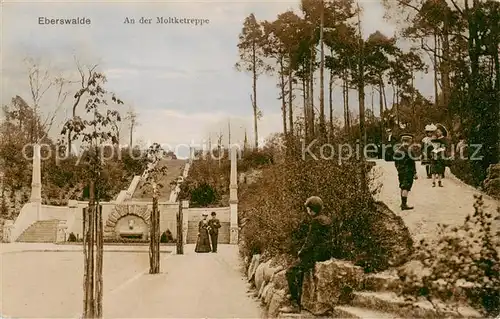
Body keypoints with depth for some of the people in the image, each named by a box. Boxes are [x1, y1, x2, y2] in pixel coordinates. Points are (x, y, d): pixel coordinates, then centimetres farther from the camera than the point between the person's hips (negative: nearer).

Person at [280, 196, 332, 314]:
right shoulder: (327, 220, 14)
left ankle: (294, 304, -8)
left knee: (291, 272, -8)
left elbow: (311, 241, -18)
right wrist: (303, 251, 17)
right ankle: (298, 299, 23)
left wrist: (301, 253, -3)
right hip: (326, 254, 10)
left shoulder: (316, 221, -15)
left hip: (316, 255, -10)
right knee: (298, 270, 24)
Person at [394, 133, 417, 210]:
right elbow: (412, 163, -15)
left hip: (401, 172, 8)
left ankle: (403, 203, 28)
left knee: (402, 187, 18)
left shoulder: (397, 150, 8)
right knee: (406, 188, -8)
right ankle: (404, 205, -13)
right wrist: (415, 173, -11)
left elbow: (396, 162, 14)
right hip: (408, 173, -8)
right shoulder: (408, 150, -15)